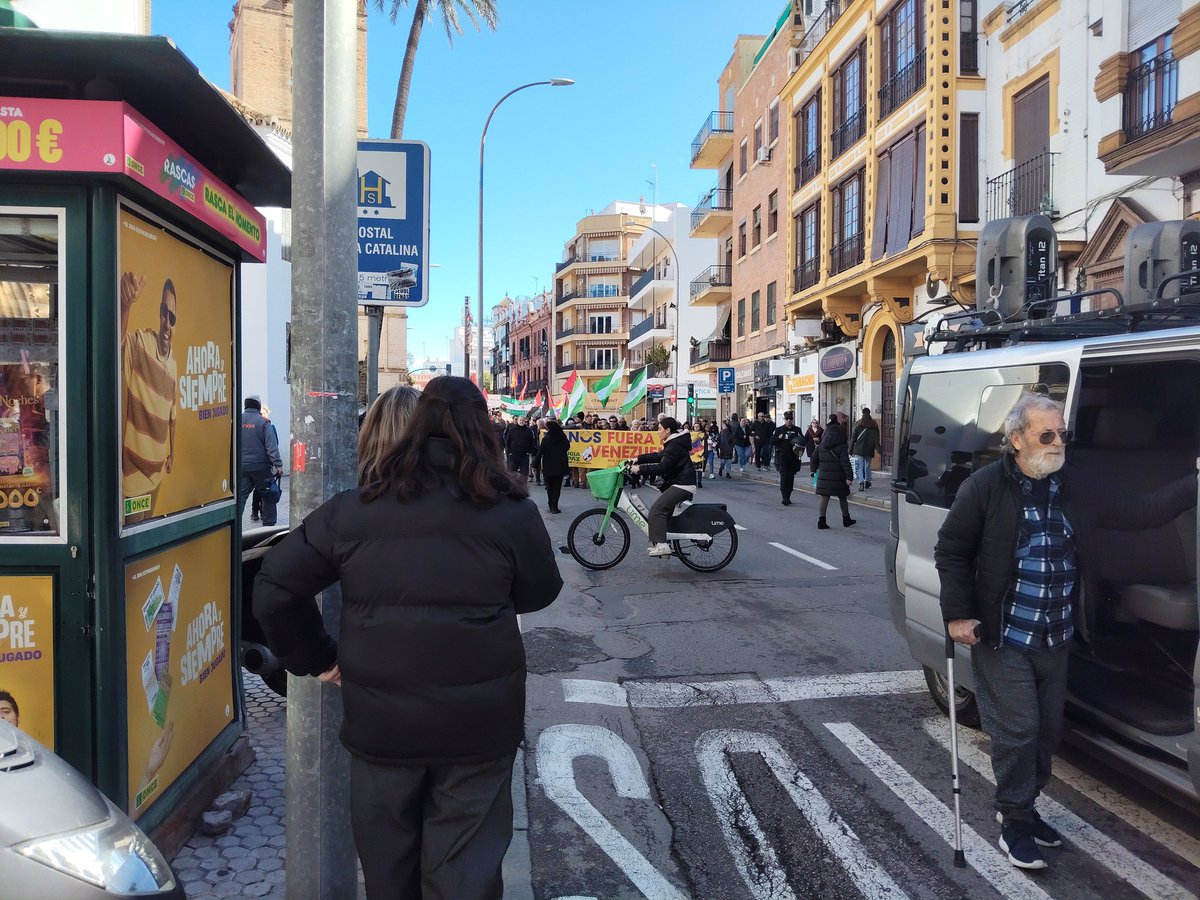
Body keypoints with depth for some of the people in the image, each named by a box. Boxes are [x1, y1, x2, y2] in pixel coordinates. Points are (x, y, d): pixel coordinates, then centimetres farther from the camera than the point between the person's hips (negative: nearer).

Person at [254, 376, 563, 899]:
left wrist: (315, 658, 11)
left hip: (378, 716, 2)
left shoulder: (353, 509, -3)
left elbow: (275, 586, 2)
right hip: (478, 718, -1)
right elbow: (538, 594, 4)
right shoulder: (509, 511, -9)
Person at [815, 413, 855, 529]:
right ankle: (846, 520, 25)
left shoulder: (821, 446, 4)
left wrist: (816, 469, 22)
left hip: (824, 475, 3)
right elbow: (845, 463, -12)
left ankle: (821, 521, -2)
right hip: (837, 476, -3)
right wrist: (849, 477, -11)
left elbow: (815, 459, 10)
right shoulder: (841, 447, -9)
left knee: (824, 498, 4)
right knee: (842, 498, 12)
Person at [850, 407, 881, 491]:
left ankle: (861, 483, -19)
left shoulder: (858, 425, -1)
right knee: (867, 466, 15)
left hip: (859, 449, -2)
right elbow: (876, 438, 5)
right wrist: (878, 449, 7)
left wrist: (851, 450, 3)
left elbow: (853, 438, -1)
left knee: (860, 467, -3)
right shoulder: (874, 425, 4)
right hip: (869, 450, 2)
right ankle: (867, 482, 22)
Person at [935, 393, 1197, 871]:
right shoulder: (984, 488, -12)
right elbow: (951, 551, -8)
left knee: (1047, 731, 16)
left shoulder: (1080, 489, 3)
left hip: (1056, 639, 6)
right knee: (1018, 730, -1)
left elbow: (1141, 511, 5)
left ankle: (1022, 808, 35)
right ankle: (1015, 824, 16)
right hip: (1002, 638, -6)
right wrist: (959, 614, -12)